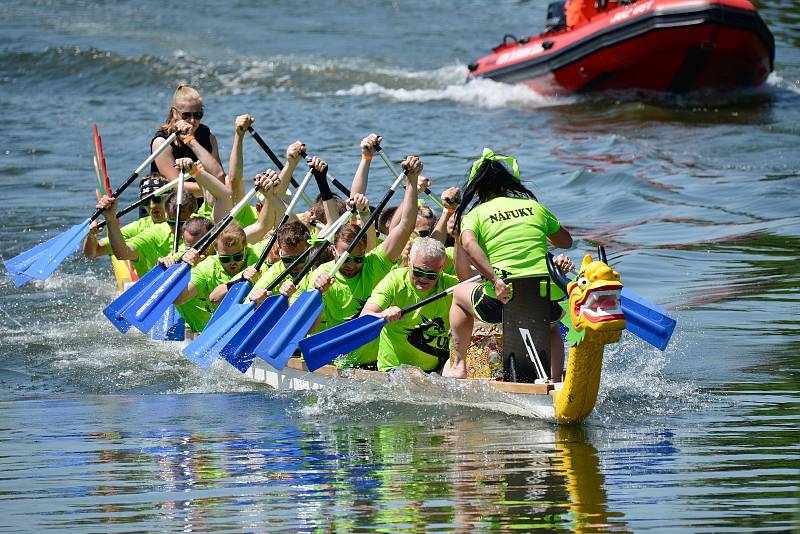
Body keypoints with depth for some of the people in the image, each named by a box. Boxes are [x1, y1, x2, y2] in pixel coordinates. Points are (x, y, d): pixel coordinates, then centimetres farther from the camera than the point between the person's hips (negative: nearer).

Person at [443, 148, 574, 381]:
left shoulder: (475, 215, 7)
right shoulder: (536, 207, 16)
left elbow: (469, 244, -16)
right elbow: (566, 241, 30)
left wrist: (495, 279, -22)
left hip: (503, 300, -3)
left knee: (461, 293, 31)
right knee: (551, 327, 39)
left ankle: (457, 366, 29)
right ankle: (555, 381, 20)